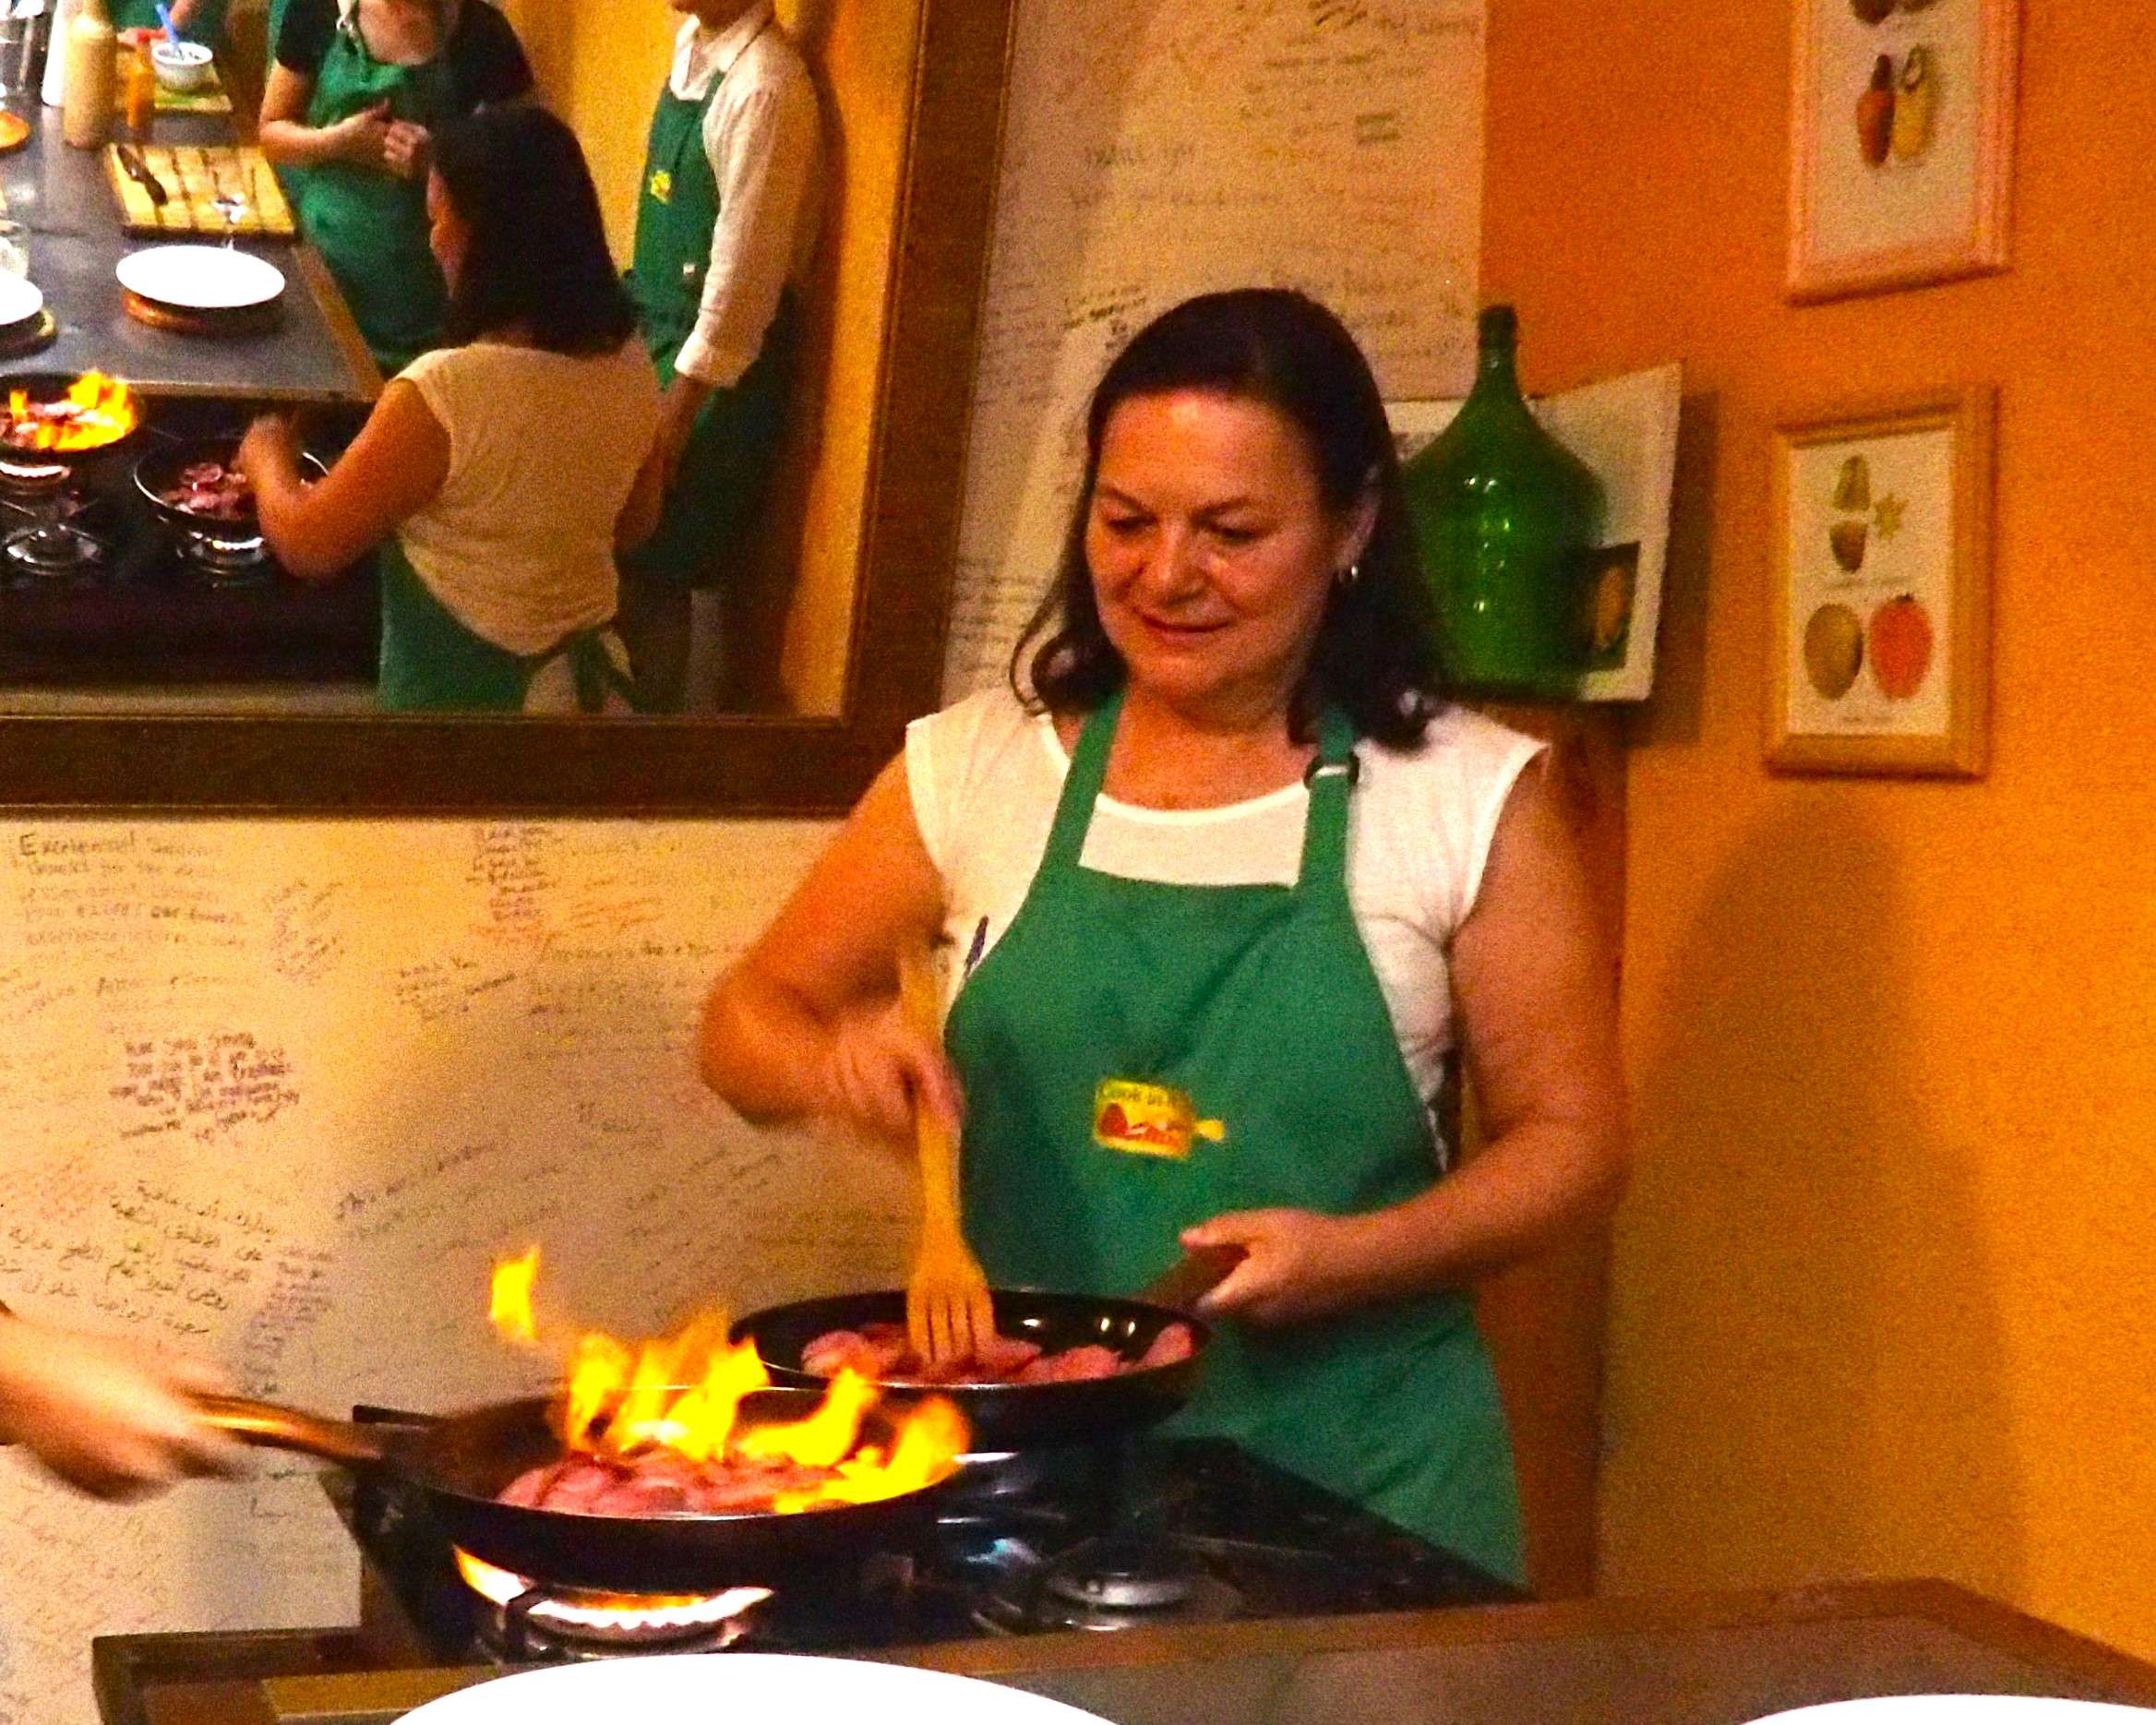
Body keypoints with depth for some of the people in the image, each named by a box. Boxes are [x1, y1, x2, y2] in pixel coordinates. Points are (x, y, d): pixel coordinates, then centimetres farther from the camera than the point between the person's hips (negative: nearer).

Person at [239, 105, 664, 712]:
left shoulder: (446, 394, -26)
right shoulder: (629, 365, -8)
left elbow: (307, 546, -16)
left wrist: (267, 458, 2)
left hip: (462, 691, -6)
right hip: (591, 674, 6)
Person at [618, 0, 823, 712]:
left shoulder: (764, 89, -23)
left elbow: (743, 272, -22)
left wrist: (680, 408, -19)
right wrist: (634, 307, 17)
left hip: (723, 354, -8)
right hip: (659, 329, 8)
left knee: (672, 563, 2)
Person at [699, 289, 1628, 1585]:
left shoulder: (1471, 800, -4)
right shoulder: (976, 769, 2)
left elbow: (1570, 1138, 0)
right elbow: (748, 1025, 9)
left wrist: (1352, 1255, -17)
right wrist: (836, 1063, -13)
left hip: (1355, 1471, -1)